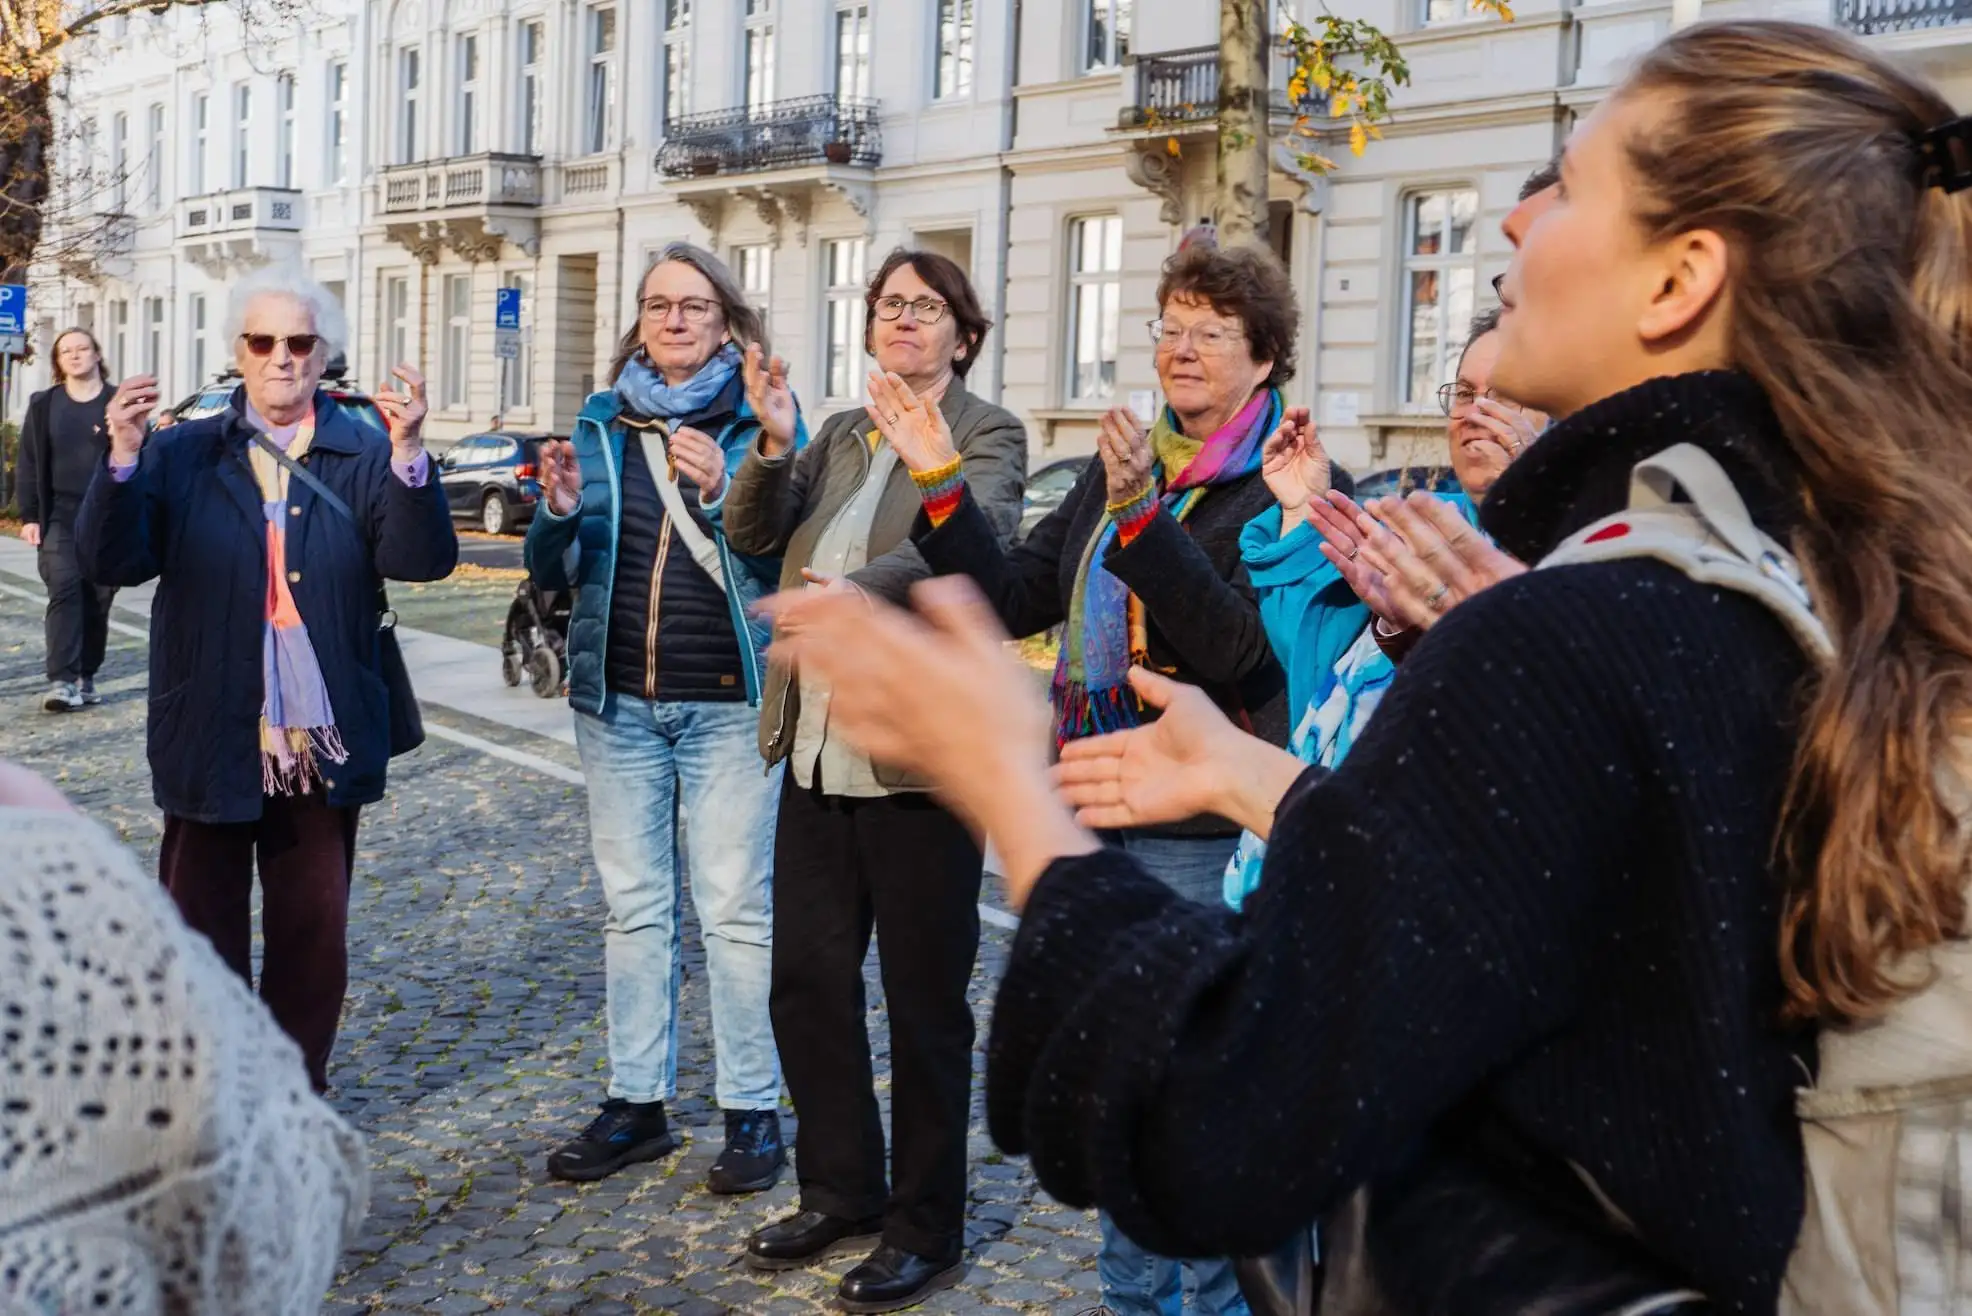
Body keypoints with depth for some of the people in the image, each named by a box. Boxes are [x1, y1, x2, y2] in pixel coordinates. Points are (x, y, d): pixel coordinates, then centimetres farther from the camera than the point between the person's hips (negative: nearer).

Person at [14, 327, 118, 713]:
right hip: (61, 517, 0)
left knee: (98, 598, 5)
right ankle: (61, 680, -18)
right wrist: (30, 516, -2)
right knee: (64, 590, -12)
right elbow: (30, 464, 7)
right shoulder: (44, 405, 8)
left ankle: (85, 678, 16)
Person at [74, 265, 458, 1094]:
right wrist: (122, 458, -23)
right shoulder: (182, 452, 2)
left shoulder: (364, 456, 0)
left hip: (324, 741, 0)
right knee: (202, 939, 12)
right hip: (211, 740, 0)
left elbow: (424, 559, -15)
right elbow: (110, 562, -7)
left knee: (314, 939, 12)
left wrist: (409, 451, -30)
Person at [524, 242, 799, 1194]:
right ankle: (636, 1102, 22)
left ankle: (752, 1111, 12)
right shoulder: (601, 423, 9)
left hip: (730, 701, -4)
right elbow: (552, 573, 8)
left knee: (737, 909, 0)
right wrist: (559, 510, -12)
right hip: (618, 701, 4)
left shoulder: (764, 419, 0)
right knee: (633, 904, 11)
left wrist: (725, 489, -24)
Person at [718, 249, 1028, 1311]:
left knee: (925, 1000, 5)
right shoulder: (837, 436, 16)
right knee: (806, 979, 12)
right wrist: (771, 447, -12)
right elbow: (752, 532, 6)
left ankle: (925, 1226, 22)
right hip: (817, 749, 6)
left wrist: (858, 586, -38)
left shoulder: (988, 435, -3)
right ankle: (839, 1190, 32)